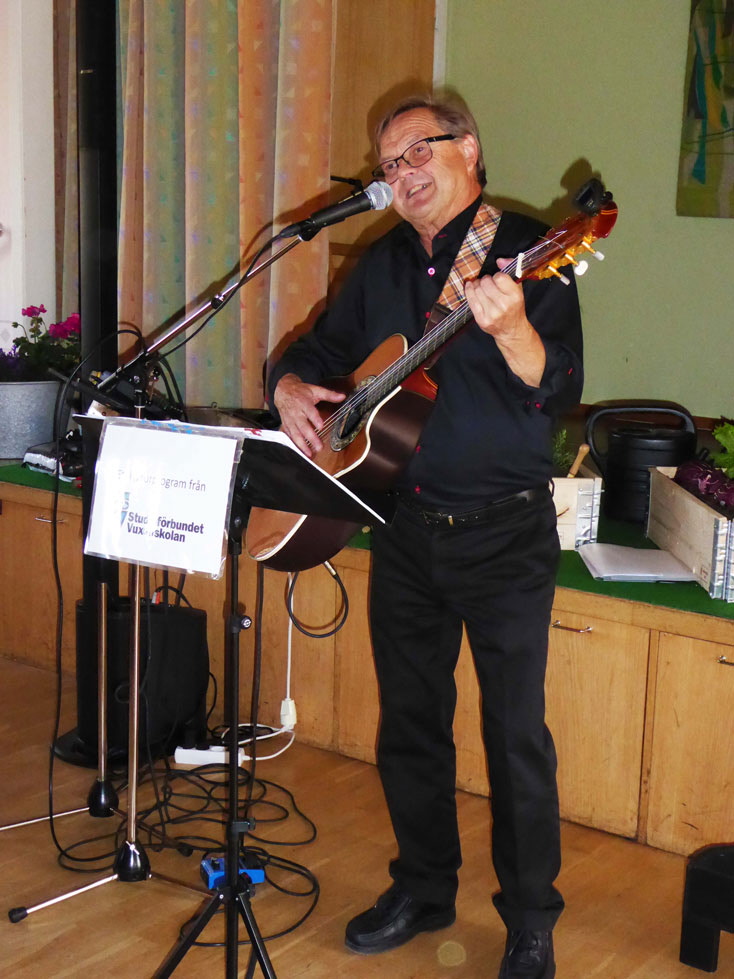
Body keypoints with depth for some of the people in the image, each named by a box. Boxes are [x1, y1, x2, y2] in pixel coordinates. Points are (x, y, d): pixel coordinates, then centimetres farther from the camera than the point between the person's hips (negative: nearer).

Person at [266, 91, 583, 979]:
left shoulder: (526, 250, -9)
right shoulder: (384, 264, 10)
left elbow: (558, 392, -18)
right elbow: (321, 348, 20)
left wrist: (508, 327, -37)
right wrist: (292, 385, -2)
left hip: (505, 531, -6)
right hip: (405, 524, 6)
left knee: (515, 731, -1)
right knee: (409, 718, 14)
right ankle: (424, 888, 32)